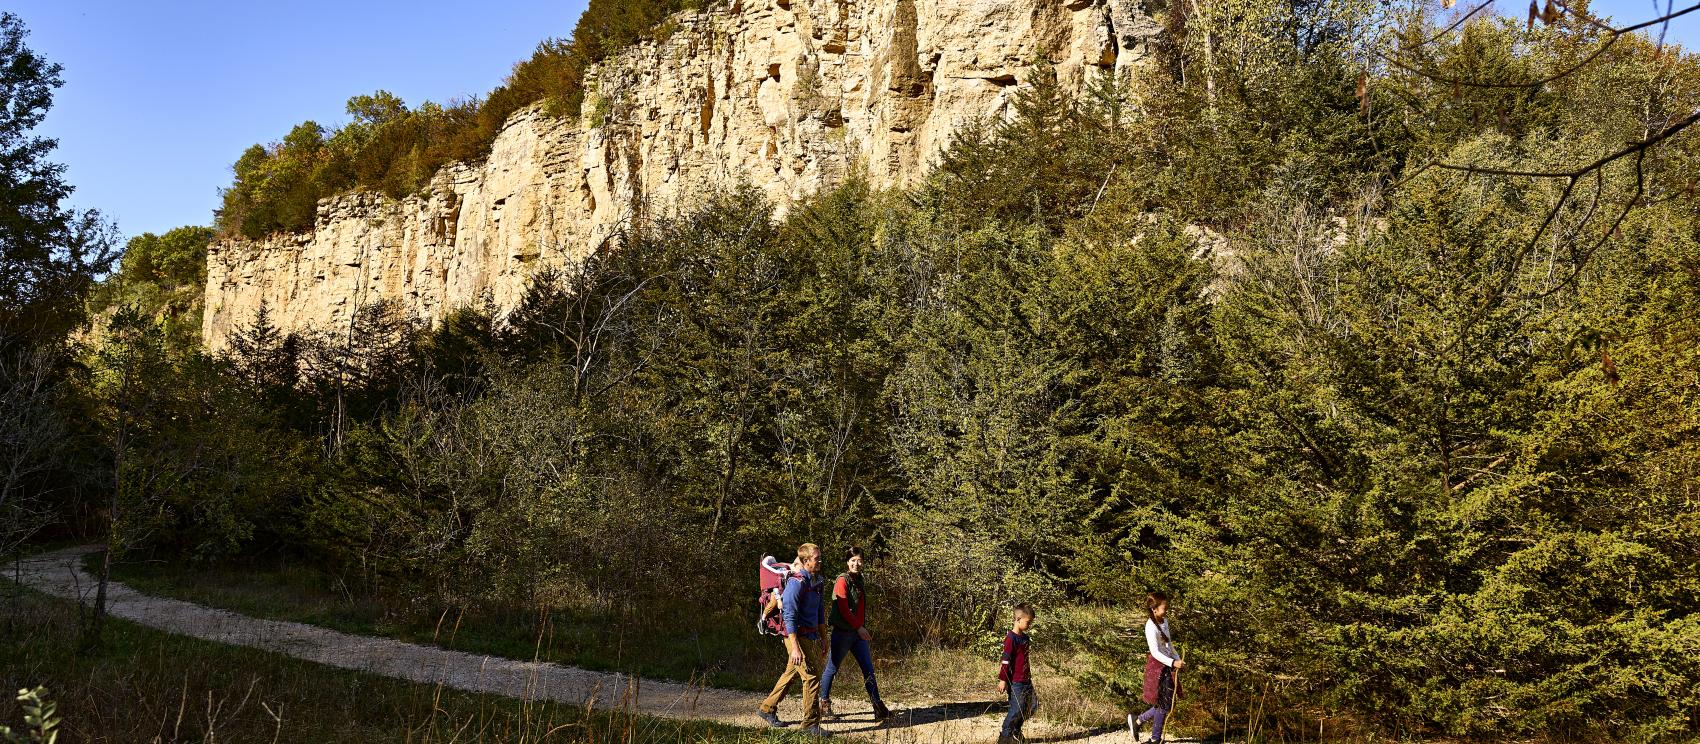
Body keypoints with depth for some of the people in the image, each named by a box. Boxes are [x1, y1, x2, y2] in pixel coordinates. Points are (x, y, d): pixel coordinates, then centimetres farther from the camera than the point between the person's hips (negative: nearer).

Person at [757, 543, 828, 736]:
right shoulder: (796, 582, -17)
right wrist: (794, 647, -24)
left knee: (791, 674, 17)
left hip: (812, 637, 9)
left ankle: (768, 709, 31)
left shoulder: (815, 582, 10)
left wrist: (823, 638, 19)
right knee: (812, 677, -7)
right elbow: (789, 616, -20)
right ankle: (810, 724, 2)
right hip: (799, 637, -9)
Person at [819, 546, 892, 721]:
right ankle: (824, 704, 19)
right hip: (843, 632, -7)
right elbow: (843, 609, -19)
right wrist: (859, 627, -20)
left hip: (858, 632, 7)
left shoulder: (858, 580, 13)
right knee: (832, 669, 5)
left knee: (868, 669, 3)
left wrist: (863, 628, 17)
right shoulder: (842, 580, -11)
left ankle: (879, 709, 4)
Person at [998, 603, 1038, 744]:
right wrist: (1003, 680, -18)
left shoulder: (1024, 637, 12)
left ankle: (1015, 732, 25)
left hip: (1026, 680, 9)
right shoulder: (1011, 638, -16)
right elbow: (1006, 660, -18)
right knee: (1017, 709, -6)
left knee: (1032, 705, 12)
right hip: (1015, 681, -9)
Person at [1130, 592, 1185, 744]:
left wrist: (1177, 659, 8)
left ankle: (1137, 721, 27)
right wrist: (1173, 663, -29)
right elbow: (1155, 652, -24)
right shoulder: (1151, 627, -21)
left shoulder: (1165, 620, 5)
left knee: (1169, 703, 13)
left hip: (1167, 665, 9)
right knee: (1164, 704, 1)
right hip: (1157, 666, -9)